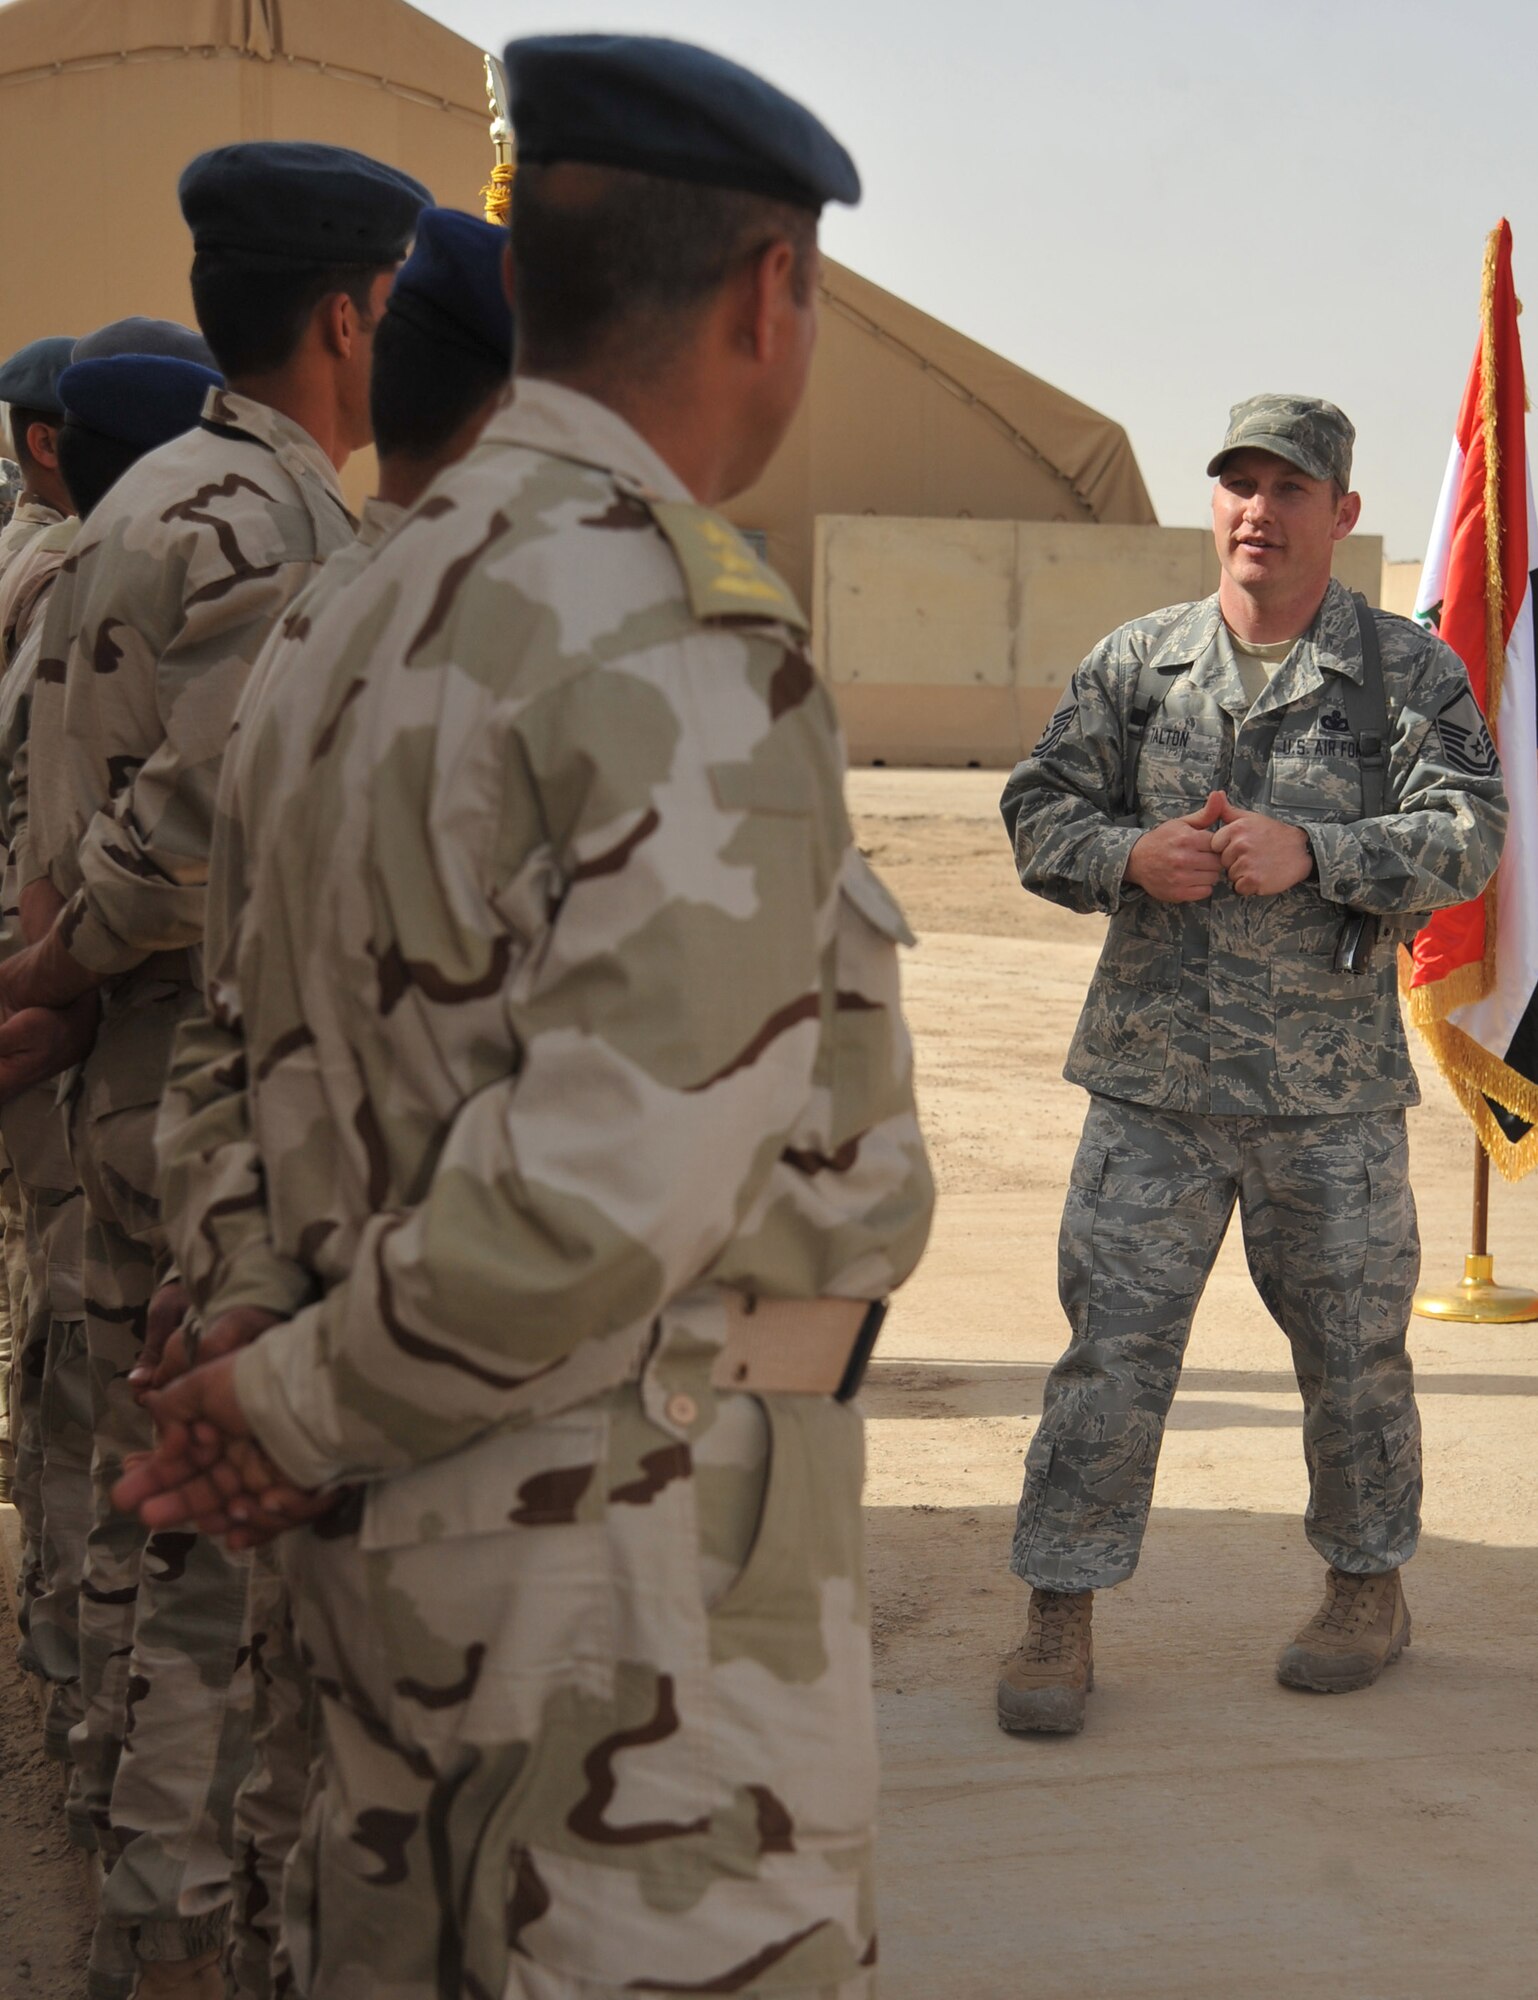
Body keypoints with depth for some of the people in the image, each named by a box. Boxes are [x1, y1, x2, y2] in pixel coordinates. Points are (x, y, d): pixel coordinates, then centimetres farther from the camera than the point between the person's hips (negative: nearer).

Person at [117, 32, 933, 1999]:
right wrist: (301, 1412, -12)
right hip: (630, 1540, -9)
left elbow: (252, 1055, 14)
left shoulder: (377, 609, 10)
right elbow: (614, 1183, -25)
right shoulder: (692, 647, -19)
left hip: (391, 1538, 9)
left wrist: (285, 1382, 5)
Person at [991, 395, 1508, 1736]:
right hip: (1153, 1075, 1)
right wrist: (1129, 856, -14)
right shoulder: (1135, 663, 8)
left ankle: (1370, 1589, 31)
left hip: (1333, 1085, -1)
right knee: (1111, 1344, -1)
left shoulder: (1411, 672, 2)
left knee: (1354, 1348, 11)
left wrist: (1312, 853, -23)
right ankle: (1062, 1617, 8)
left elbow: (1467, 835, -9)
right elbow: (1040, 811, 7)